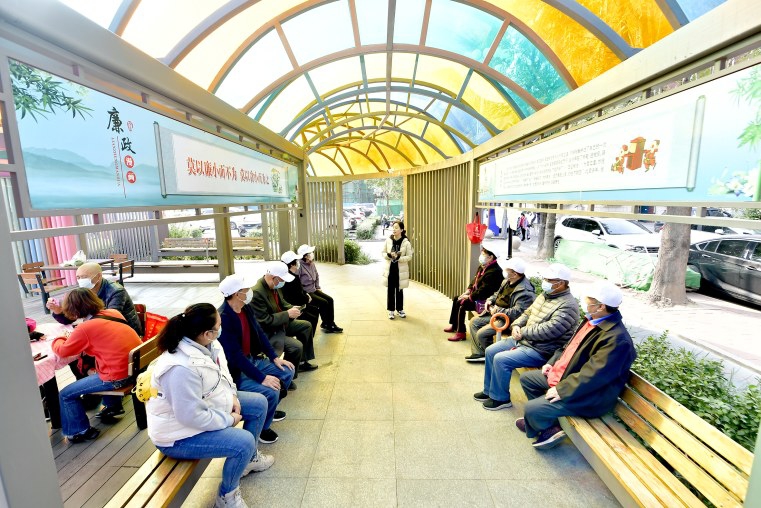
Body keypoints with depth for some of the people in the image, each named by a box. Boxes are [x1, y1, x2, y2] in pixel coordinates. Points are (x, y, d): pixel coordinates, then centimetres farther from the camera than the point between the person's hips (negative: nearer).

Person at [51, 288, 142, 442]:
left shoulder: (85, 329, -14)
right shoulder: (113, 312, 4)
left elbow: (62, 351, 1)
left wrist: (58, 340, 21)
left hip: (120, 376, -8)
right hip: (137, 364, 8)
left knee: (66, 395, 11)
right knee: (94, 368, 39)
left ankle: (80, 431, 29)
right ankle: (113, 405, 47)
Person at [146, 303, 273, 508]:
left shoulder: (206, 344, -10)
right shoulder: (181, 368, -37)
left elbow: (222, 371, 8)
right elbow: (192, 417, -32)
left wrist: (232, 396, -5)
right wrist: (229, 420, -19)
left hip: (208, 405, 9)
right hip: (180, 433, -9)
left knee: (259, 403, 9)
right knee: (244, 442, -23)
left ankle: (249, 458, 32)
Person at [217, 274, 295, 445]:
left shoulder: (246, 308, -1)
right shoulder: (223, 318, -28)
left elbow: (259, 333, 8)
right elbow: (235, 356, -30)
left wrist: (275, 357, 1)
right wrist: (262, 378, -29)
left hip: (252, 360, 9)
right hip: (235, 372, -9)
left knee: (287, 371, 8)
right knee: (271, 392, -24)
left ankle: (268, 409, 30)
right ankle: (261, 428, 7)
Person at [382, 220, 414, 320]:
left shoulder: (406, 242, -9)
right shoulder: (388, 240, -2)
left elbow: (409, 256, -7)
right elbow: (383, 253, 5)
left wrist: (398, 258, -22)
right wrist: (389, 255, -17)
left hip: (401, 270, -1)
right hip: (390, 269, 2)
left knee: (399, 290, 11)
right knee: (390, 290, 7)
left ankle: (400, 309, 28)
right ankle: (391, 310, 20)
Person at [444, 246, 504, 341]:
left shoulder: (493, 272, -25)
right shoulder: (482, 267, 6)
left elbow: (484, 290, -28)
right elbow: (475, 280, 16)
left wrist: (469, 297, -20)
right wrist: (468, 290, 2)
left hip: (485, 300, -11)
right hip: (476, 294, 11)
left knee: (461, 304, -20)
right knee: (456, 299, 9)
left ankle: (461, 333, -7)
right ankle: (454, 325, 22)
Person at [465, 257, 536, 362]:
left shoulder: (524, 291, -28)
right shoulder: (508, 281, 2)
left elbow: (517, 312, -33)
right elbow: (498, 293, 20)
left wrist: (498, 310, -25)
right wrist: (490, 300, 1)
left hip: (508, 320, -10)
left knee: (481, 334, -17)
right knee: (473, 322, 9)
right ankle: (478, 353, 13)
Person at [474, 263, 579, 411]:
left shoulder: (568, 305, -20)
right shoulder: (544, 295, 9)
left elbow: (548, 330, -29)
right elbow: (528, 313, 15)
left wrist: (522, 332, -18)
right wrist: (516, 325, -5)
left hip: (540, 350, -9)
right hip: (523, 339, 10)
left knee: (501, 359, -21)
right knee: (491, 351, 6)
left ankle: (501, 398, 3)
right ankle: (489, 390, 22)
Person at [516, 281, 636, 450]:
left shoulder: (616, 338, -29)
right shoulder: (592, 320, 0)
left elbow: (592, 375, -30)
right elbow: (571, 345, 15)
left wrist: (561, 390, -25)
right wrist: (553, 362, 6)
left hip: (589, 394, -10)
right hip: (567, 374, 10)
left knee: (532, 408, -18)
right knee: (527, 378, 13)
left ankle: (547, 428, 17)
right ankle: (542, 420, 20)